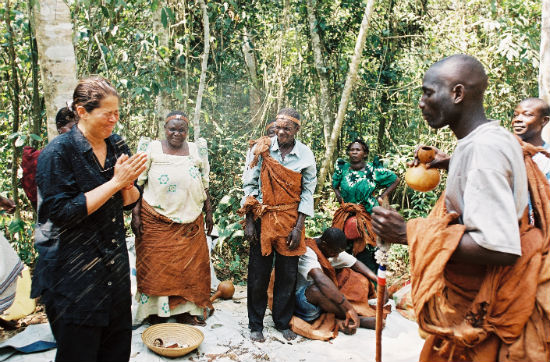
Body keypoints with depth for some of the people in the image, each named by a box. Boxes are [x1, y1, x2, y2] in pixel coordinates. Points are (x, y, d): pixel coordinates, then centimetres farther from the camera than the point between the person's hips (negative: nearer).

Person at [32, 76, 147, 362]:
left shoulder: (117, 146, 5)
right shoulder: (58, 152, -13)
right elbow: (62, 213, -20)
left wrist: (128, 184, -14)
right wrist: (115, 182, -22)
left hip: (115, 268, 6)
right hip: (73, 272, -6)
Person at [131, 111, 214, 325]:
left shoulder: (197, 151, 7)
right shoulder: (152, 149, 0)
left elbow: (205, 185, 12)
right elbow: (137, 184, -1)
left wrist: (208, 212, 10)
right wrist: (135, 214, -7)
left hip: (190, 223, 2)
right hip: (155, 221, -2)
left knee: (189, 266, 7)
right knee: (156, 267, 5)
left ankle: (185, 311, 22)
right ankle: (156, 313, 21)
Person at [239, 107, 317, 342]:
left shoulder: (305, 155, -3)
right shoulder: (262, 149, -5)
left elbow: (307, 193, 0)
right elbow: (249, 185, -3)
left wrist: (299, 227, -5)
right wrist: (248, 221, -6)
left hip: (291, 219, 1)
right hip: (263, 217, -1)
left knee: (288, 275, 10)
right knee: (258, 274, 7)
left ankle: (283, 322, 29)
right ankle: (255, 324, 25)